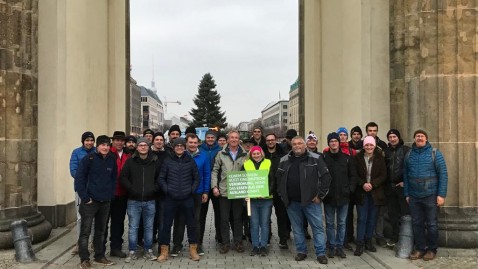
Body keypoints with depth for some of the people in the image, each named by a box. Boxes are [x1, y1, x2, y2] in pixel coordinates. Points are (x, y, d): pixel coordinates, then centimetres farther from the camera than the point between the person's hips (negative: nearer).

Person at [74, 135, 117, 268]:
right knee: (85, 231, -2)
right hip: (90, 200, -5)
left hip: (105, 201, 5)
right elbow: (79, 178, -11)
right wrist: (84, 197, -14)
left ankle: (99, 256, 26)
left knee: (101, 231, 15)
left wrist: (110, 194, 4)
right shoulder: (89, 159, -10)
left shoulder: (112, 160, 5)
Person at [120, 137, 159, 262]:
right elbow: (123, 177, 0)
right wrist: (131, 188, -10)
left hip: (150, 201, 1)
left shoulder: (155, 161, 2)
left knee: (148, 227, 10)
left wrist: (155, 189, -6)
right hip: (134, 201, -1)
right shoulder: (130, 161, -1)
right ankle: (132, 252, 14)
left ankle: (148, 251, 20)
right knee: (133, 227, 4)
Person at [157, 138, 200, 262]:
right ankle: (164, 251, 14)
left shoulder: (190, 161, 4)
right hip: (170, 199, 0)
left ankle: (193, 250, 19)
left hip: (187, 199, 1)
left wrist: (192, 190, -2)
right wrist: (166, 190, -6)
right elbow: (161, 178, 5)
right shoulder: (168, 161, 2)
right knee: (166, 225, 4)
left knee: (191, 224, 7)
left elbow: (196, 178, 8)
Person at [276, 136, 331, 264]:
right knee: (297, 228, 12)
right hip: (292, 202, 3)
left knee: (318, 227, 2)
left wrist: (320, 195, -8)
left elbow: (325, 177, -6)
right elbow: (278, 178, 14)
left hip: (311, 200, -3)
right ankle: (301, 251, 24)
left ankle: (321, 253, 11)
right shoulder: (284, 160, 6)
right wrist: (282, 194, 6)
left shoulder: (315, 159, -5)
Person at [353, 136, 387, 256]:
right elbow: (354, 174, -2)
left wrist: (372, 184, -14)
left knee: (372, 218, 8)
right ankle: (360, 243, 4)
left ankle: (368, 241, 22)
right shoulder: (358, 157, -2)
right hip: (361, 193, -2)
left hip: (375, 192, 2)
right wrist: (363, 184, -17)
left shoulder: (380, 158, 1)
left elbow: (383, 175, -2)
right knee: (361, 218, -2)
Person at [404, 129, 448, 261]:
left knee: (432, 224, 5)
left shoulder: (435, 153, -3)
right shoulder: (409, 155, 7)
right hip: (414, 196, 3)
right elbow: (405, 175, 10)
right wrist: (406, 194, 5)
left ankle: (432, 249, 18)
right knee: (417, 224, 8)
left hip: (431, 195, -3)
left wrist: (441, 194, -12)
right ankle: (420, 248, 19)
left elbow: (443, 174, -6)